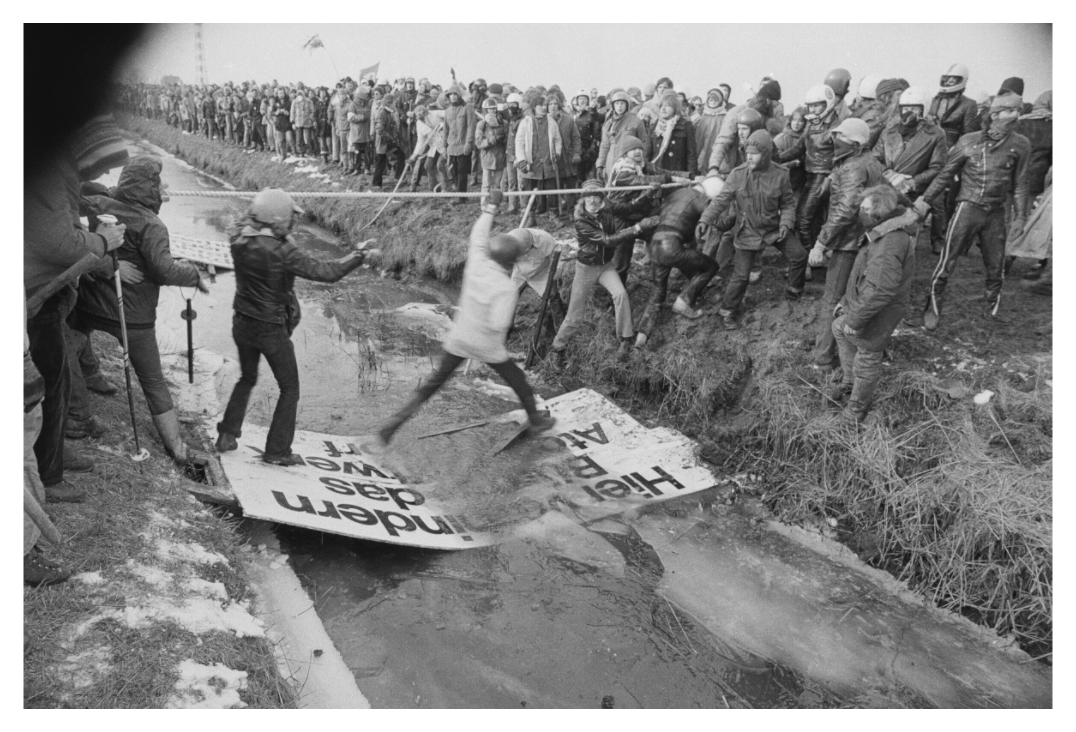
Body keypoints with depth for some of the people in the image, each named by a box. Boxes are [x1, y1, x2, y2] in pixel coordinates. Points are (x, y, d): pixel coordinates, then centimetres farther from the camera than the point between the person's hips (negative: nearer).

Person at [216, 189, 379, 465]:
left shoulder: (239, 240, -8)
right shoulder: (283, 253, -26)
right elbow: (326, 272, -22)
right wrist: (358, 256, -10)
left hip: (242, 325, 6)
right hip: (271, 330, -6)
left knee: (247, 379, 28)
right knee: (289, 390, 12)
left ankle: (226, 436, 30)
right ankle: (277, 451, 16)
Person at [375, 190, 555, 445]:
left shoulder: (476, 265, -10)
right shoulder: (507, 289, -23)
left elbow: (479, 235, 5)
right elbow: (498, 324, -28)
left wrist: (491, 207, 16)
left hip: (458, 340, 4)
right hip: (488, 347, -4)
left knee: (434, 382, 11)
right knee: (517, 379, 20)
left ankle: (393, 424, 8)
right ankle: (536, 420, 38)